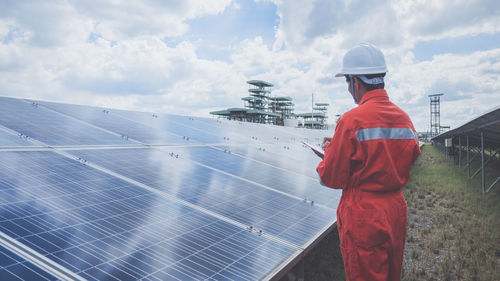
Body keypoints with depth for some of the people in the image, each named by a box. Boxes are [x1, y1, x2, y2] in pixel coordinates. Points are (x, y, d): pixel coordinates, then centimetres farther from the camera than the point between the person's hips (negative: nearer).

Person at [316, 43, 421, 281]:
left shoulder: (352, 120, -19)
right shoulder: (405, 119, -1)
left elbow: (332, 179, -15)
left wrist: (330, 151, 6)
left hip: (363, 220, -6)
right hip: (397, 214, 7)